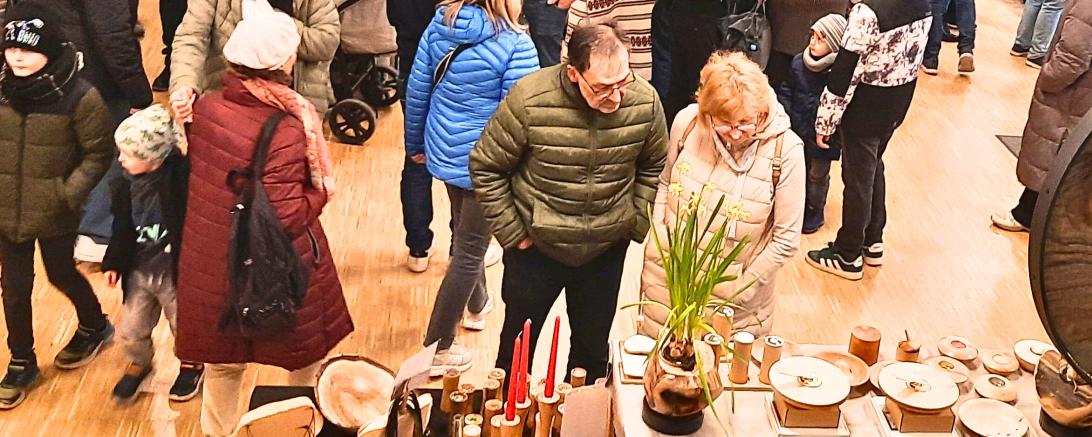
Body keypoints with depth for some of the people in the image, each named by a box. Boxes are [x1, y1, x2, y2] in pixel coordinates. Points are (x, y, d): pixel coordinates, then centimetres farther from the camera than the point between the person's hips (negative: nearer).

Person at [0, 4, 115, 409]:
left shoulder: (79, 97, -18)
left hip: (55, 214, -3)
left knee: (61, 274, 17)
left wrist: (69, 193, -17)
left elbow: (98, 155, -10)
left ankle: (94, 326, 47)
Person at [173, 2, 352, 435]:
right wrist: (321, 190, -9)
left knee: (222, 360, 25)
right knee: (306, 355, 21)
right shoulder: (285, 130, -27)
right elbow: (287, 217, -25)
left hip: (214, 264, 6)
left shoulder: (206, 107, -8)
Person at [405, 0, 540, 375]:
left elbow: (416, 91, 1)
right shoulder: (515, 44, -22)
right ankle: (437, 349, 15)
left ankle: (477, 306, 52)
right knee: (469, 252, 7)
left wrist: (416, 143, 16)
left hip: (445, 151, 7)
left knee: (465, 230, 28)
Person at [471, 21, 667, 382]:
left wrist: (637, 224, 1)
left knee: (593, 346, 21)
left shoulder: (645, 101, -16)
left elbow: (654, 166, 4)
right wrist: (511, 233, -9)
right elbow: (486, 167, -11)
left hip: (607, 250, 2)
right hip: (534, 247, -2)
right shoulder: (529, 99, -24)